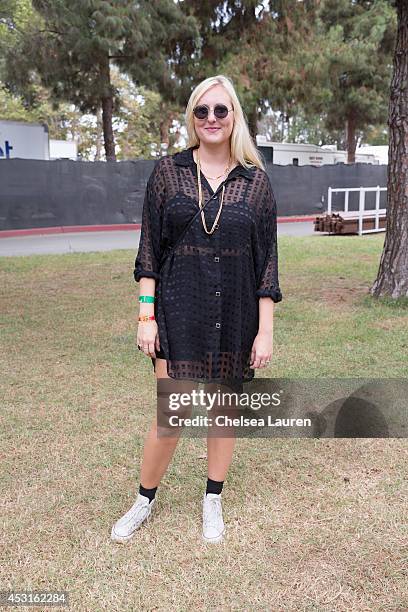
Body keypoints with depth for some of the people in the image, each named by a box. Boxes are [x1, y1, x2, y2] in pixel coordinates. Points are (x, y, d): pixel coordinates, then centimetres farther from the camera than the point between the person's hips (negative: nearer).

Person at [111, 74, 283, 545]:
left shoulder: (255, 180, 1)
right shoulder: (168, 171, 0)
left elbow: (266, 259, 1)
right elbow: (149, 250, 0)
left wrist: (265, 330, -3)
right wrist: (146, 316, -5)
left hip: (235, 315, 2)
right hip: (180, 313, -1)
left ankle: (213, 501, 34)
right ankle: (144, 501, 26)